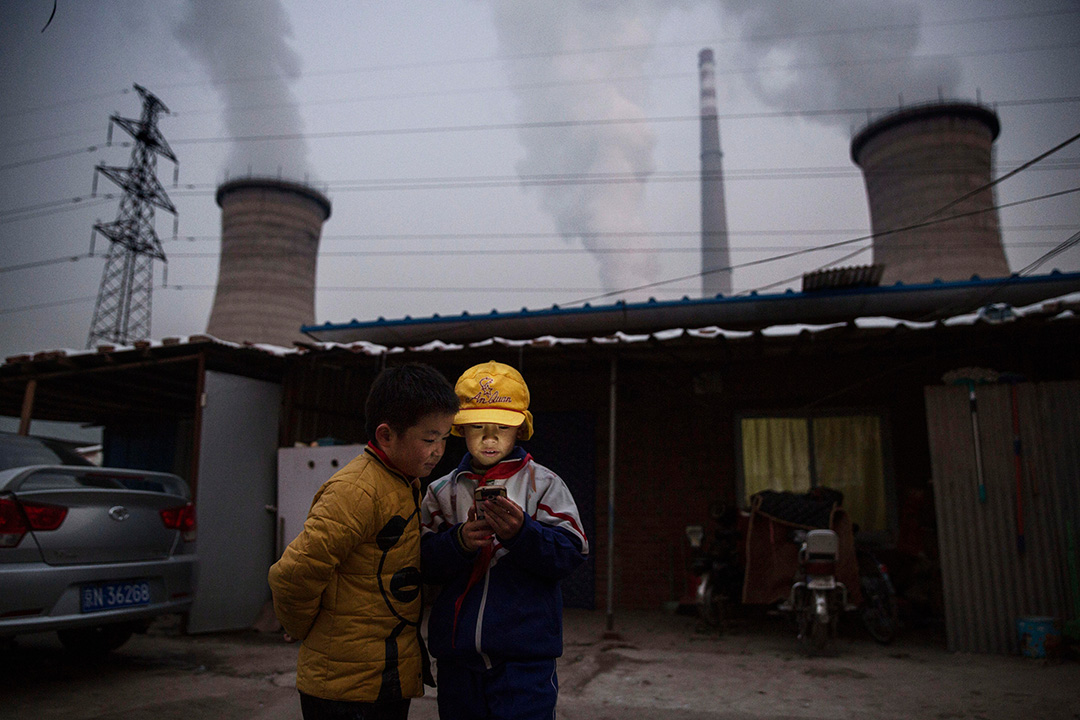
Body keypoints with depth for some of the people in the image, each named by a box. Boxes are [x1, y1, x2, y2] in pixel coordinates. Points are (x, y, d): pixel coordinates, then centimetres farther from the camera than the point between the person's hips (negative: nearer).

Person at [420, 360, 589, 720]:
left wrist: (522, 533, -26)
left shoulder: (543, 484, -2)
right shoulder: (441, 491, 6)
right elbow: (423, 563, -1)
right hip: (456, 653, 3)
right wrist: (458, 541, -19)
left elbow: (571, 554, -10)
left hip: (525, 656, -3)